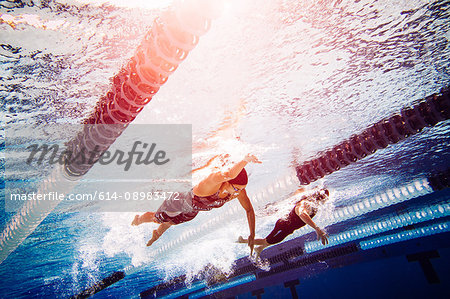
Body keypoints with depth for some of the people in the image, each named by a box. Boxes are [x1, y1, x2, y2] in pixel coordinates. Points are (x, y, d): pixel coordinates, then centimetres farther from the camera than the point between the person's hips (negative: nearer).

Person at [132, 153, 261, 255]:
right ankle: (138, 219, 60)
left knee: (171, 223, 36)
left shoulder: (240, 191, -28)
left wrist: (252, 236, -14)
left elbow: (249, 210, -13)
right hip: (183, 201, -6)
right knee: (156, 219, 24)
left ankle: (157, 234, 70)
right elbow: (227, 175, -72)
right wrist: (245, 160, -84)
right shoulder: (215, 178, -47)